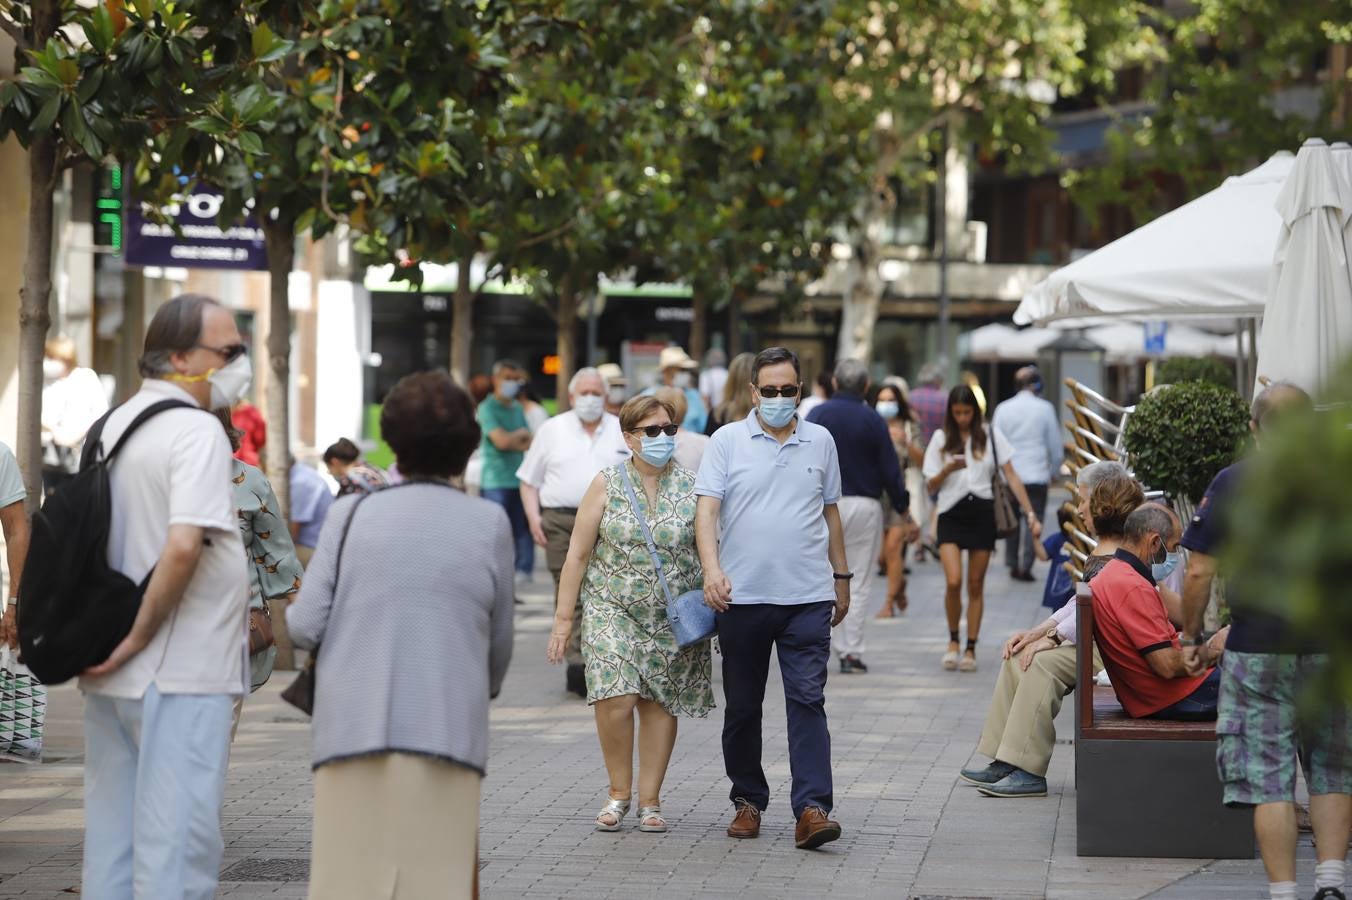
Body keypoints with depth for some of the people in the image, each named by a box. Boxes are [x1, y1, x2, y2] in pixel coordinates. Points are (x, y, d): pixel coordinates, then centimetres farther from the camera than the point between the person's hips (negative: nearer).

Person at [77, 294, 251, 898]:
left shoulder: (112, 425, 14)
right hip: (182, 676, -8)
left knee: (110, 838, 13)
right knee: (178, 846, -4)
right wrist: (140, 635, -15)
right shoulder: (197, 431, -13)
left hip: (110, 681, 8)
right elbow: (183, 546, -25)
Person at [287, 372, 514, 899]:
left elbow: (305, 626, -1)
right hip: (445, 732, -1)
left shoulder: (353, 514, 3)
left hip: (353, 725, 1)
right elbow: (499, 643, 9)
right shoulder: (488, 524, 3)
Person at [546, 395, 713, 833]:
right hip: (613, 610, -1)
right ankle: (618, 792, 5)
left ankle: (649, 800, 15)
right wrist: (563, 617, -1)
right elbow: (578, 554, 2)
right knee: (615, 697, -14)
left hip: (674, 616, 1)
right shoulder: (607, 485, 0)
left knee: (660, 703, 4)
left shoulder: (692, 486, 2)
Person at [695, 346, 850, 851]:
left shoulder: (820, 442, 11)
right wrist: (712, 570, -21)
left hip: (808, 597, 1)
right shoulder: (728, 441, 2)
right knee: (742, 706, 8)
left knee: (807, 700, -8)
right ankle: (748, 802, 21)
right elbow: (706, 509, -6)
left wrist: (841, 577, 20)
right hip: (742, 597, -1)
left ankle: (812, 809, -13)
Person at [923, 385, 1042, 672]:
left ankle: (971, 649, 12)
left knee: (976, 585, 4)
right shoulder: (941, 439, 3)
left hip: (982, 512, 1)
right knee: (953, 582, -15)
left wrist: (1030, 513, -3)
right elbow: (930, 486, 4)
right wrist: (948, 469, -16)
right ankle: (953, 640, 6)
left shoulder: (991, 436, 4)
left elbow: (1011, 475, 4)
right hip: (951, 515, -1)